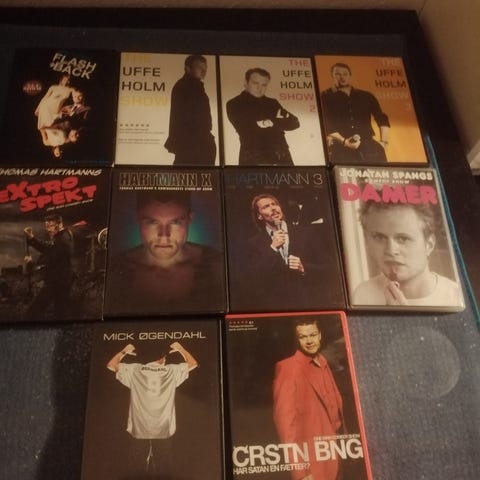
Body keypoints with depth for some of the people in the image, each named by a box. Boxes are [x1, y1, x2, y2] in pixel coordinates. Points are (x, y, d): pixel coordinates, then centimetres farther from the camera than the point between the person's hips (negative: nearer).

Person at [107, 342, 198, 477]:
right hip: (163, 435, 0)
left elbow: (111, 365, 13)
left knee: (136, 472, 7)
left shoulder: (134, 370, 2)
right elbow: (193, 363, 15)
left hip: (139, 435, 1)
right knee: (163, 473, 7)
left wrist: (124, 351, 25)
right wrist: (180, 348, 25)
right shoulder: (171, 371, 1)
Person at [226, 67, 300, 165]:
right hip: (253, 159, -4)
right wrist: (278, 120, 3)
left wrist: (272, 122, 0)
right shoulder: (235, 104, 7)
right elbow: (249, 129, -9)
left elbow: (294, 123, 16)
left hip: (281, 157, 5)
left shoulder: (272, 103, 22)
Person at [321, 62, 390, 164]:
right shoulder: (325, 97, 9)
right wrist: (343, 141, -13)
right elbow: (325, 125, -1)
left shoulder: (366, 96, 19)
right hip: (341, 148, -3)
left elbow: (382, 119, 21)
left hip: (368, 146, 3)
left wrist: (383, 142, 7)